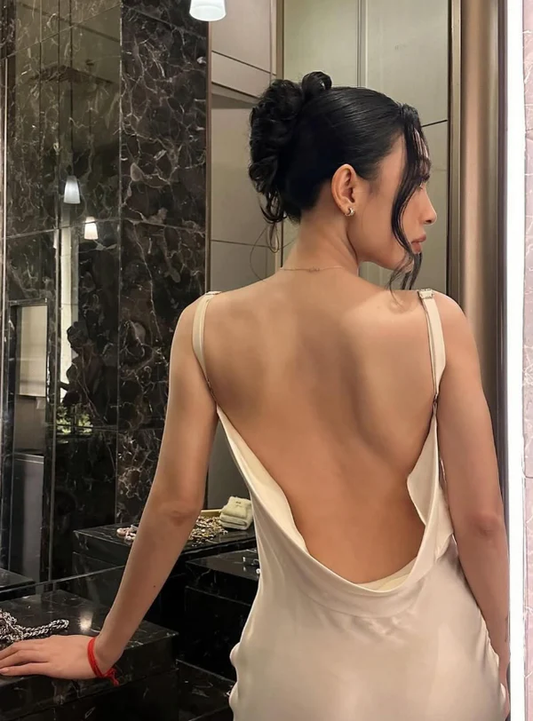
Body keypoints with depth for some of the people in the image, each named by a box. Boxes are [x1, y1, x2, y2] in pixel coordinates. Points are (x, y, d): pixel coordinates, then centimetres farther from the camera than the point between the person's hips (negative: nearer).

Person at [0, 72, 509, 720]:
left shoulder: (209, 328, -11)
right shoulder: (437, 323, -17)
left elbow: (174, 506, -8)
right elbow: (481, 520, -12)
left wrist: (104, 649, 7)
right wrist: (505, 659, 5)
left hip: (300, 667, 1)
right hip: (433, 663, 0)